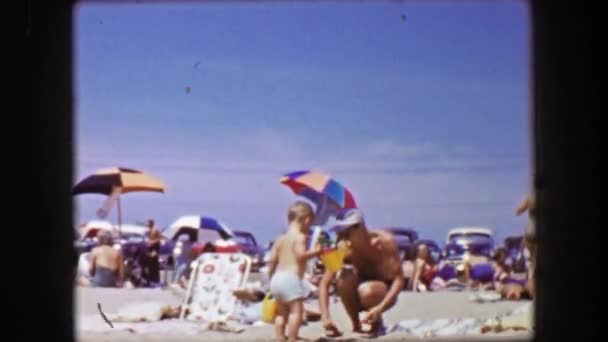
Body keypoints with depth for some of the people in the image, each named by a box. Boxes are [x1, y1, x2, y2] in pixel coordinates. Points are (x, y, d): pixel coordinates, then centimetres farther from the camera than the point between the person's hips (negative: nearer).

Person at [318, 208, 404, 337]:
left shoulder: (385, 242, -25)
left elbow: (399, 279, -27)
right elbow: (324, 284, -21)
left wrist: (380, 308, -40)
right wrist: (326, 318, -35)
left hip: (384, 294, -3)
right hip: (357, 298, 3)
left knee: (367, 291, -37)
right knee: (344, 273, -29)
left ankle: (378, 323, -3)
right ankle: (356, 326, -11)